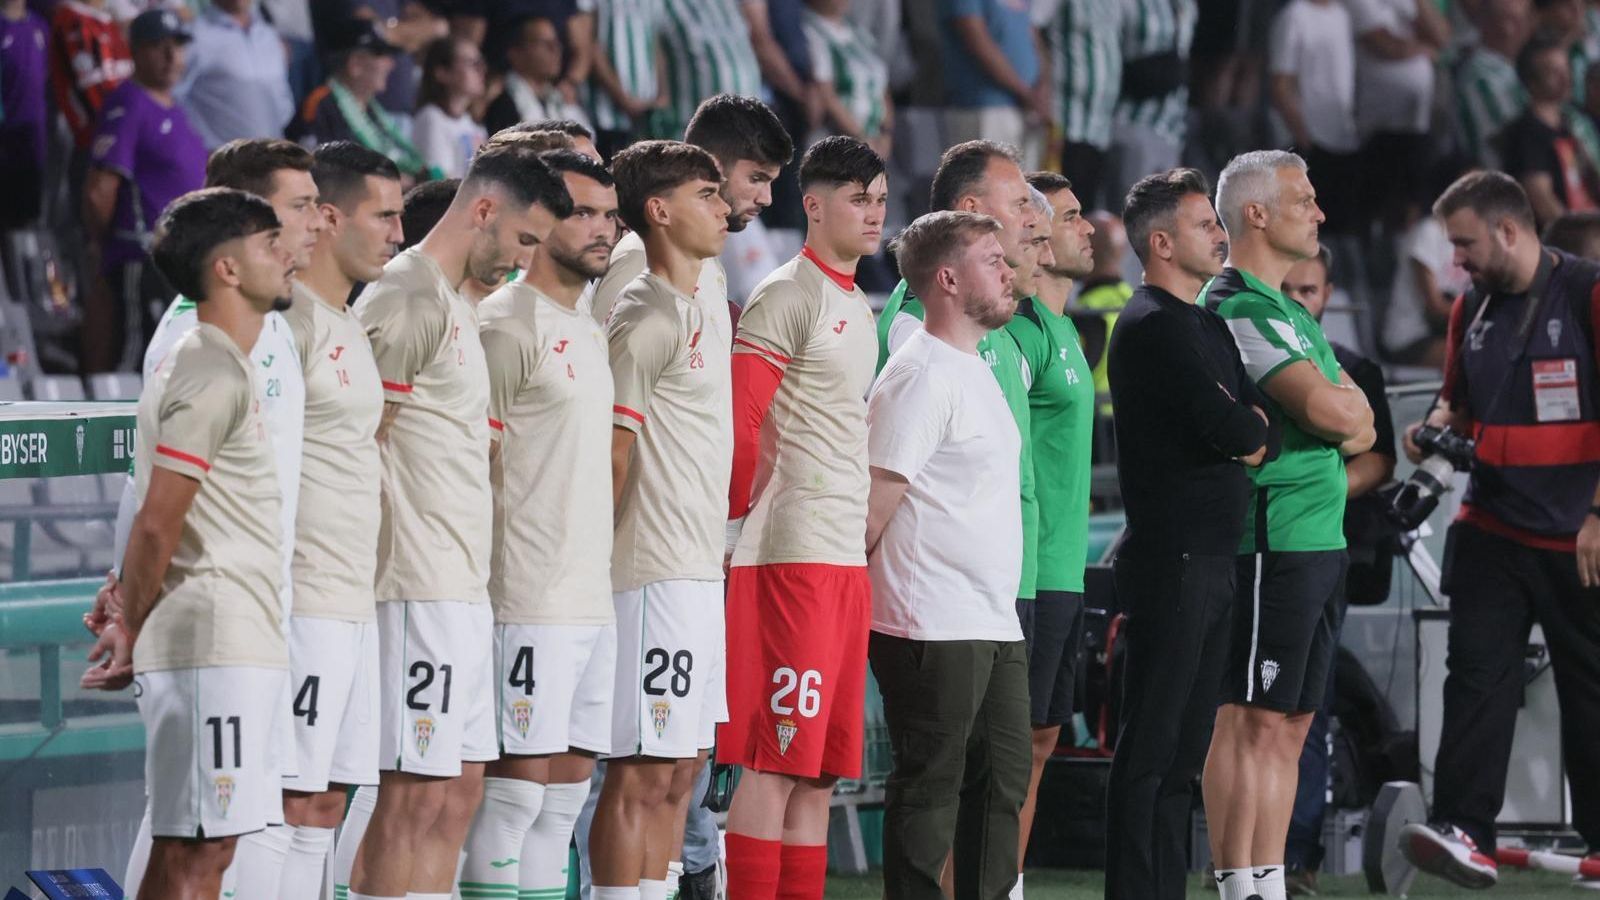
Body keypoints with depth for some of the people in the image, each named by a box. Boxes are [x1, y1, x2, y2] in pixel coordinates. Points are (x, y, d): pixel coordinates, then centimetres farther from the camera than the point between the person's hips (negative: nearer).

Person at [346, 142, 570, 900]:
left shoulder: (456, 304, 19)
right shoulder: (409, 298, -12)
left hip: (465, 589, 10)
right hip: (422, 587, -10)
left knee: (458, 790, 10)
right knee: (417, 800, -9)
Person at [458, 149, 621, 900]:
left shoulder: (589, 332, 18)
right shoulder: (508, 324, -9)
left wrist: (596, 578, 18)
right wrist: (479, 579, -17)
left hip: (592, 600, 9)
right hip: (530, 601, -9)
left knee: (569, 783, 9)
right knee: (517, 784, -8)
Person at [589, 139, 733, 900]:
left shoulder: (710, 308, 15)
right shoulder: (645, 319, -13)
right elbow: (612, 455, -14)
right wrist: (602, 560, -13)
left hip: (700, 571, 9)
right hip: (656, 572, -9)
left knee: (679, 767, 11)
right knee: (640, 772, -8)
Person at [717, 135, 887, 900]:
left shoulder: (857, 306, 20)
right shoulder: (787, 297, -8)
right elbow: (737, 421, -13)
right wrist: (749, 507, -4)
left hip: (848, 554, 9)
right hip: (795, 550, -9)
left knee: (821, 770, 8)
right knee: (777, 761, -10)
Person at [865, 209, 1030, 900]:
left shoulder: (974, 369, 18)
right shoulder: (921, 374, -14)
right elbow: (875, 502, -15)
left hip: (993, 627, 10)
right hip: (933, 628, -10)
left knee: (1003, 779, 11)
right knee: (930, 785, -6)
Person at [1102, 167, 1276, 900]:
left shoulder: (1207, 328, 19)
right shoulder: (1152, 328, -11)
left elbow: (1264, 437, 14)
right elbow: (1232, 430, -20)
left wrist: (1247, 430, -7)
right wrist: (1247, 428, 2)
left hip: (1212, 559, 9)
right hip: (1171, 558, -9)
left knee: (1184, 749, 11)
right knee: (1150, 748, -8)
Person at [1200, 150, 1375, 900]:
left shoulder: (1289, 312, 21)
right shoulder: (1238, 309, -11)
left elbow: (1361, 427, 17)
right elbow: (1329, 411, -22)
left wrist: (1340, 412, -6)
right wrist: (1343, 401, 1)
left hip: (1319, 543, 10)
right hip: (1271, 543, -10)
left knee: (1289, 727, 10)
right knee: (1252, 720, -10)